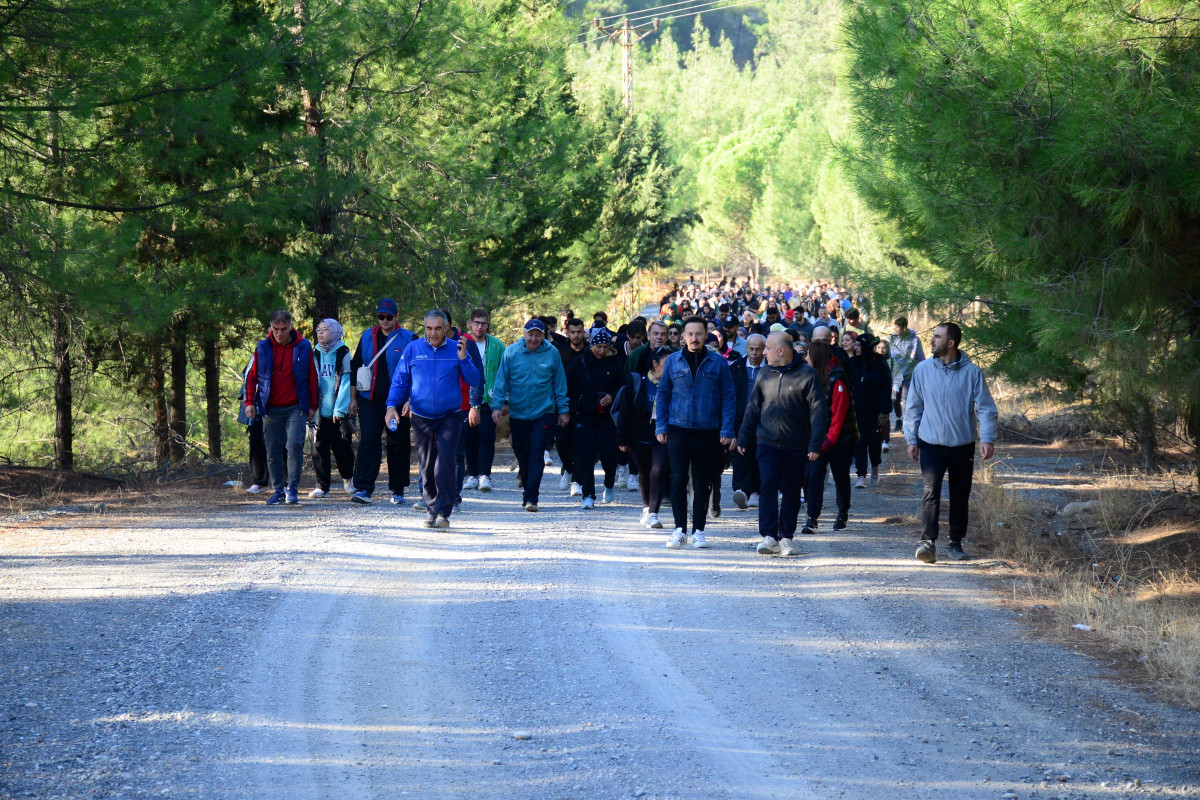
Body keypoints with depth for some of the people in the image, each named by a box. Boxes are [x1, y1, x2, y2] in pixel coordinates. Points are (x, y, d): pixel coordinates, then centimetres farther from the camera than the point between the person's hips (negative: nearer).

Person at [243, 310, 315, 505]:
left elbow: (311, 377, 7)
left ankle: (292, 489, -8)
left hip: (296, 408, -2)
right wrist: (249, 401, 2)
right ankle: (278, 490, 15)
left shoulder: (303, 347, 1)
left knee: (295, 445, -15)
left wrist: (312, 405, 6)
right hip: (271, 409, 2)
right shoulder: (262, 348, 3)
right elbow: (252, 376, 10)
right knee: (273, 451, 4)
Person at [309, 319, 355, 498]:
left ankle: (348, 478, 31)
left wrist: (340, 409, -14)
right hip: (320, 411, 3)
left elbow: (346, 382, -7)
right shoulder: (315, 354, 10)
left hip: (339, 413, -3)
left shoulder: (343, 354, -2)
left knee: (341, 447, 6)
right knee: (319, 448, -3)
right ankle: (322, 486, 3)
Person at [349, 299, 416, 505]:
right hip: (370, 400, 1)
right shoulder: (368, 337, 10)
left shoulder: (408, 339, 1)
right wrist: (353, 398, 10)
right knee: (368, 441, -10)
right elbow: (355, 367, 15)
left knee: (399, 445, 5)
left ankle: (398, 491, 14)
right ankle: (363, 489, -14)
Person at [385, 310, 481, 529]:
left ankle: (444, 512, -14)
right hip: (421, 418, 2)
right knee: (426, 466, 10)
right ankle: (431, 508, 25)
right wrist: (392, 406, -7)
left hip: (450, 417, -2)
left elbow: (475, 381, -1)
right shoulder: (413, 349, 1)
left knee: (445, 463, -16)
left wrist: (463, 358, -16)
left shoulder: (457, 349, 0)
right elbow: (399, 380, 6)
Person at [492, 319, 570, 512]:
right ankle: (527, 492, 29)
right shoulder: (511, 352, -2)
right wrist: (498, 405, -5)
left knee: (536, 454, -11)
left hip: (543, 414, -2)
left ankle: (530, 498, -11)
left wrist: (563, 410, 7)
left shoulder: (552, 353, -1)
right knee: (521, 454, 11)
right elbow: (501, 380, 1)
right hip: (517, 414, 2)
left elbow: (559, 383, 6)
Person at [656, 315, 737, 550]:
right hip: (678, 431, 0)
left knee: (702, 484, 5)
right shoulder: (673, 361, 5)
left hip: (708, 432, 0)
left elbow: (728, 397, 4)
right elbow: (663, 394, 11)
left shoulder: (718, 363, 2)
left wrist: (726, 430, -4)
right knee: (678, 479, -10)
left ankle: (698, 530, 14)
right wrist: (661, 427, 3)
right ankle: (680, 529, -3)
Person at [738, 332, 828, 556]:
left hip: (797, 446, -2)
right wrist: (744, 438, 12)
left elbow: (819, 411, -8)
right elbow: (753, 409, 14)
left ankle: (786, 537, 18)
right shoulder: (765, 376, 7)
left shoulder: (807, 375, -6)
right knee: (769, 486, -11)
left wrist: (816, 444, -15)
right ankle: (769, 537, -14)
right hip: (767, 443, 2)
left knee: (791, 492, 8)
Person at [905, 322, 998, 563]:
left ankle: (956, 542, 22)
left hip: (963, 445, 0)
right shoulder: (923, 370, 1)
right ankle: (928, 542, -18)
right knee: (931, 492, -14)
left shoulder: (971, 371, -3)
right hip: (931, 444, 0)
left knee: (960, 496, 9)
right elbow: (913, 407, 9)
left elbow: (986, 407, -2)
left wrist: (987, 439, -12)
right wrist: (911, 439, 5)